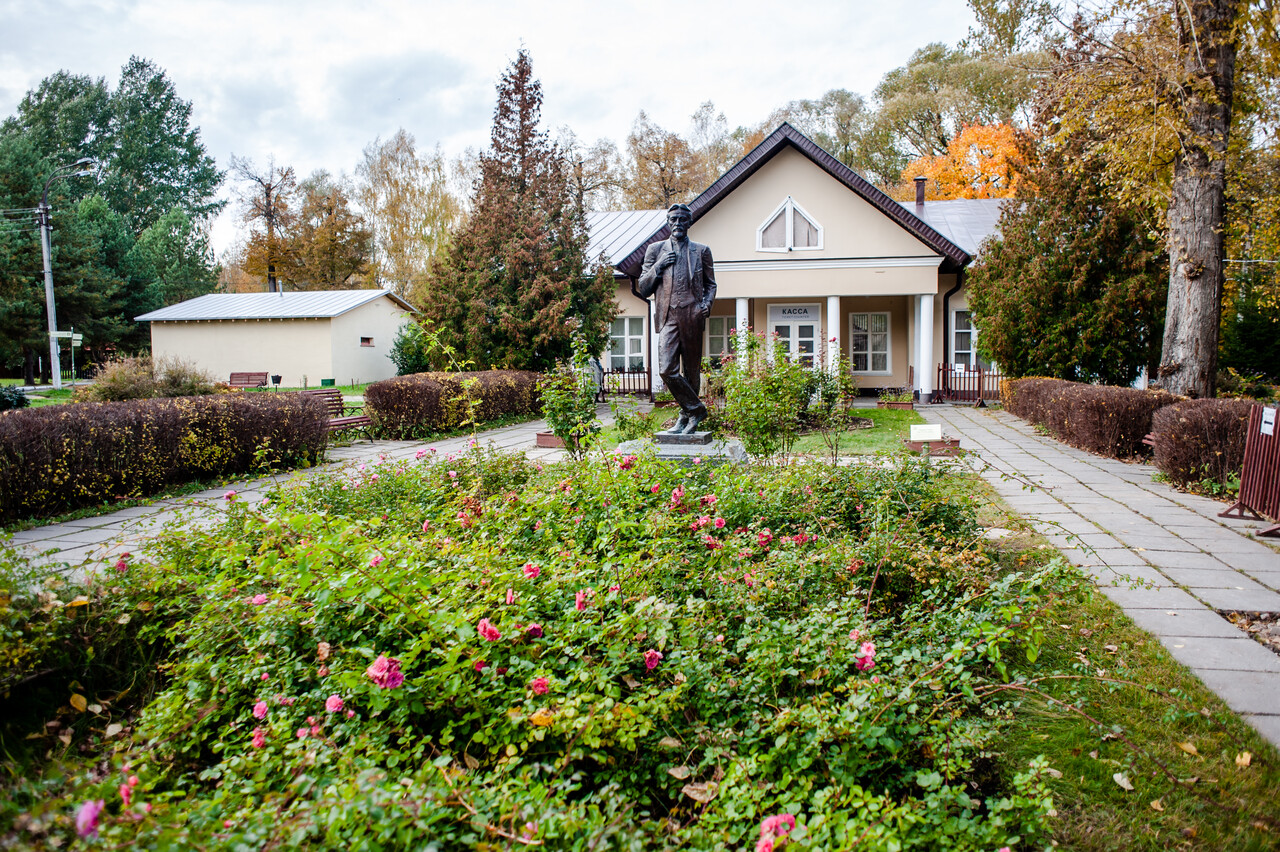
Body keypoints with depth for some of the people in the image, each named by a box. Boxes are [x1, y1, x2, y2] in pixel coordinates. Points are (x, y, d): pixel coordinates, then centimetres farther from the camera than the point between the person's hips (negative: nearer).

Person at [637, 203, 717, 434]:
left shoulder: (701, 251, 13)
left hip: (692, 316, 0)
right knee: (667, 369, -14)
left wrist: (707, 303, 0)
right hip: (667, 317, 0)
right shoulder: (655, 250, 13)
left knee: (691, 371, 4)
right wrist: (658, 266, -3)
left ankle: (687, 415, 18)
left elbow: (711, 284, 20)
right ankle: (696, 409, 2)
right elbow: (643, 289, 12)